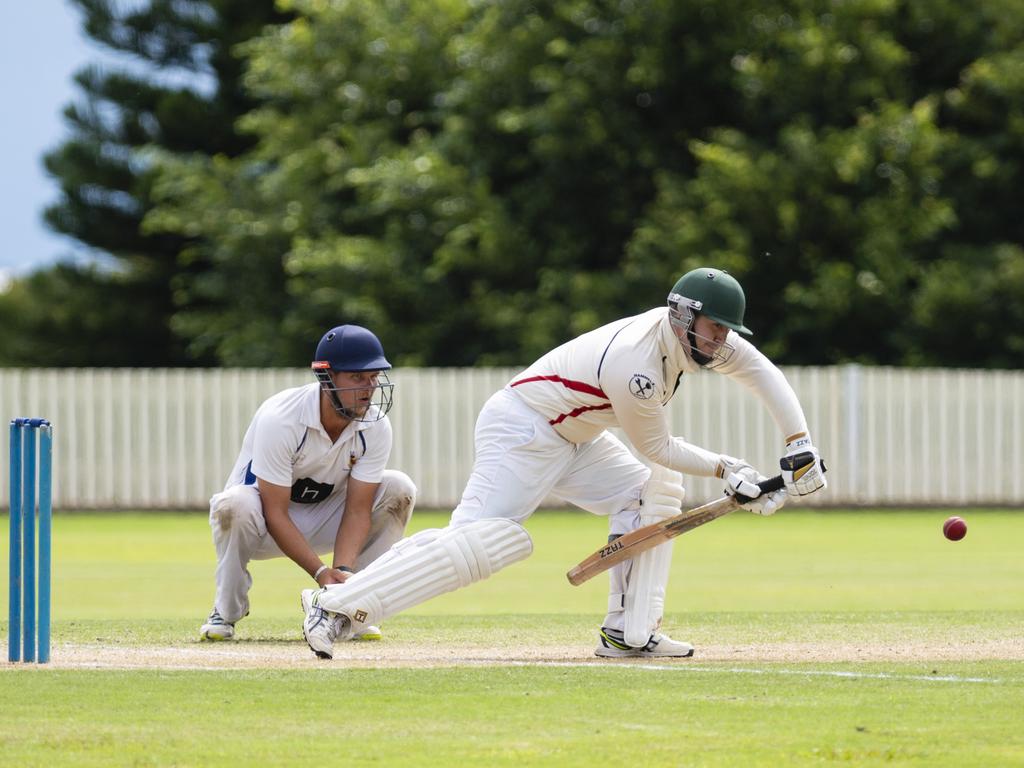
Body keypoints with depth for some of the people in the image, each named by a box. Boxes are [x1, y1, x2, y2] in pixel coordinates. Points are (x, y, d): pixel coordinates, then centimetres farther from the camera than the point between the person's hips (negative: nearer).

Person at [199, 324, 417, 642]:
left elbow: (357, 508, -15)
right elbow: (275, 514, -28)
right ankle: (226, 612, -14)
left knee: (398, 489, -16)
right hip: (265, 526, -5)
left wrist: (344, 570, -32)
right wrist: (321, 572, -37)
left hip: (321, 524, 5)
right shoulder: (279, 419, -29)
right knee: (238, 503, -40)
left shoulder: (375, 427, -15)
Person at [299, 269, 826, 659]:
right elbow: (657, 448, -15)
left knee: (651, 494, 4)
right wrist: (725, 470, -6)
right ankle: (336, 606, -24)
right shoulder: (636, 368, -28)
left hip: (572, 438, 10)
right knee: (476, 541, -22)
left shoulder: (699, 333, -3)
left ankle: (628, 632, 2)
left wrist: (800, 448, 2)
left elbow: (763, 374, 8)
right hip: (523, 431, -10)